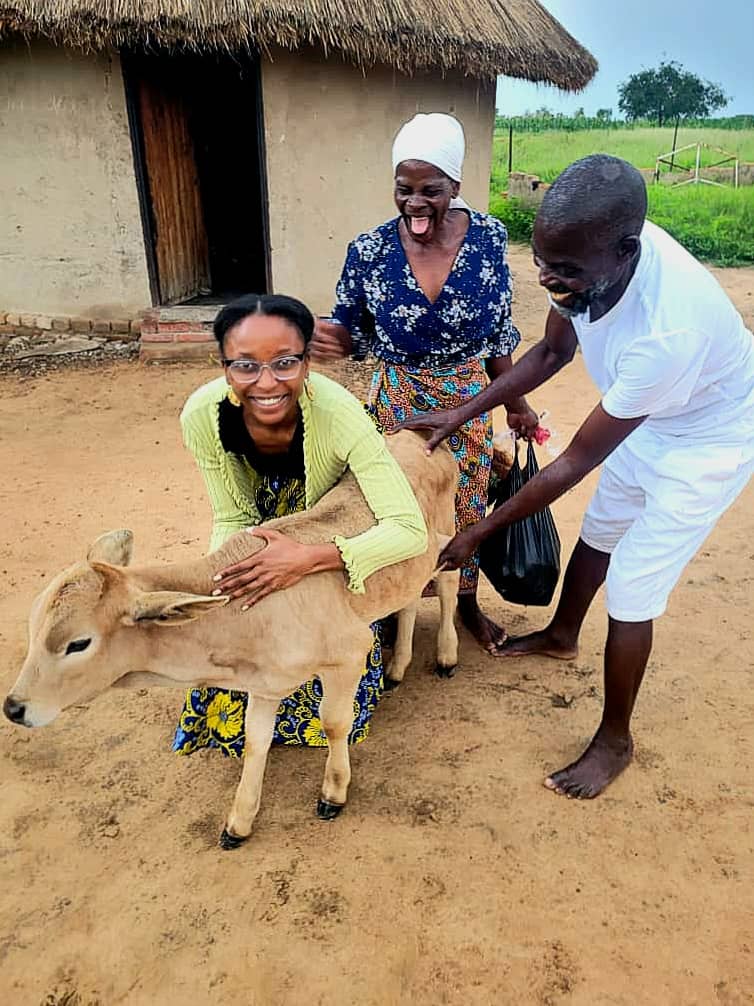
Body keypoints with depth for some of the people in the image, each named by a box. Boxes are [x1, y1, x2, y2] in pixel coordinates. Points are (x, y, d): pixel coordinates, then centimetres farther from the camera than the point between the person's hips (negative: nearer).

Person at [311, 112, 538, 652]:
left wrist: (516, 403, 4)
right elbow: (351, 330, -3)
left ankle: (468, 603, 41)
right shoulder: (370, 250, -14)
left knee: (467, 506, 15)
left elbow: (499, 331, 0)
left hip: (469, 398, 1)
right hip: (398, 398, -1)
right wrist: (332, 340, -28)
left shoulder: (489, 238, -10)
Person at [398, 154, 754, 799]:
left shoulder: (667, 329, -43)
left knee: (631, 593, -4)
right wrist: (462, 414, -9)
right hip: (646, 420, 8)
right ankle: (561, 637, 51)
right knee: (598, 533, 23)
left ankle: (614, 741, 20)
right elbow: (552, 352, -3)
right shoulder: (590, 250, -23)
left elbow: (575, 463, -33)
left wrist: (476, 534, -24)